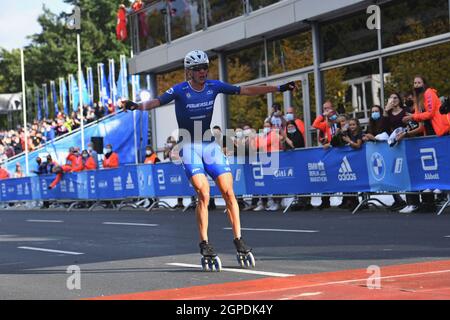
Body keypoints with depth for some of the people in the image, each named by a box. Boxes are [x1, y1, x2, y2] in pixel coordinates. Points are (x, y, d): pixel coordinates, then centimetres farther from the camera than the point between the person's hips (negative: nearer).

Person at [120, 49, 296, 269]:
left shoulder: (214, 86, 0)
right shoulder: (180, 90, -10)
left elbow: (246, 91, 1)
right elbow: (157, 102, -23)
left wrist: (278, 89, -2)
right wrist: (136, 106, -42)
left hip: (210, 145, 4)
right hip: (189, 146, -4)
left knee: (228, 193, -4)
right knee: (203, 195, -16)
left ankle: (239, 241, 5)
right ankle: (205, 245, -5)